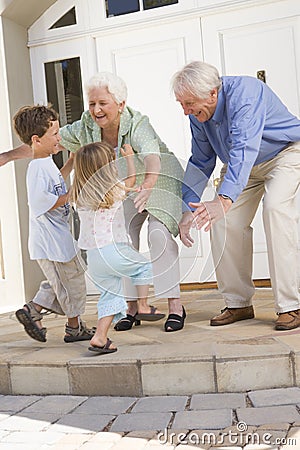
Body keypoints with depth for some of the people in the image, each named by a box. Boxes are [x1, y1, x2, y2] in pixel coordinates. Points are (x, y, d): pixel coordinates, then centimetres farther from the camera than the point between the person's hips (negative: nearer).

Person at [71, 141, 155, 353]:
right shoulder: (114, 190, -4)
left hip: (92, 256, 5)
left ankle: (100, 336, 6)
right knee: (144, 266, 20)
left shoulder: (80, 195, 7)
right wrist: (129, 156, 31)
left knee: (111, 294, 14)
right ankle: (143, 306, 18)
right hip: (113, 250, -5)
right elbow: (132, 179, 18)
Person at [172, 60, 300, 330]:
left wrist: (224, 200, -61)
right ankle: (238, 303, 1)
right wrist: (188, 210, -11)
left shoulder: (243, 94, -33)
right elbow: (200, 163, -1)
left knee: (275, 206, -30)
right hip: (242, 166, 7)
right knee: (223, 221, -10)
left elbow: (244, 151, -47)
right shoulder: (197, 113, -11)